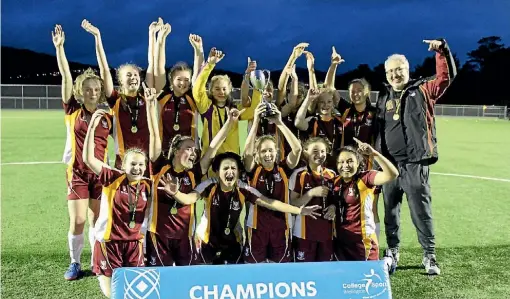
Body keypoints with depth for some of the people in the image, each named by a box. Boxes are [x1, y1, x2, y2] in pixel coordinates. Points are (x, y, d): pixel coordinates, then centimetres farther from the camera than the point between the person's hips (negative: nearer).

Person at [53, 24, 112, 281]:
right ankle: (75, 263, 19)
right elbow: (66, 77, -9)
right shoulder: (73, 111, -3)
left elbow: (114, 141, 7)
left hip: (100, 172, 1)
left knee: (97, 220, 8)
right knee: (77, 221, -2)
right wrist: (59, 47, -14)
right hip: (77, 171, -1)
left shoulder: (107, 115, 1)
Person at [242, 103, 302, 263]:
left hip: (281, 224, 1)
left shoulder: (283, 169, -1)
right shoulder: (254, 170, -3)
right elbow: (247, 152, -22)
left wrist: (279, 122, -22)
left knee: (280, 264, 13)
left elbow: (297, 149, -15)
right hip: (257, 225, -1)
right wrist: (256, 122, -28)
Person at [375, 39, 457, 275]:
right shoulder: (383, 97, 13)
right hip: (389, 164, 4)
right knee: (390, 212, 11)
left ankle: (429, 256, 14)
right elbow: (378, 129, 14)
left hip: (415, 164, -3)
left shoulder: (423, 90, 5)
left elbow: (446, 76, -7)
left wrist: (441, 50, -17)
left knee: (421, 212, 2)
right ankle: (393, 252, 25)